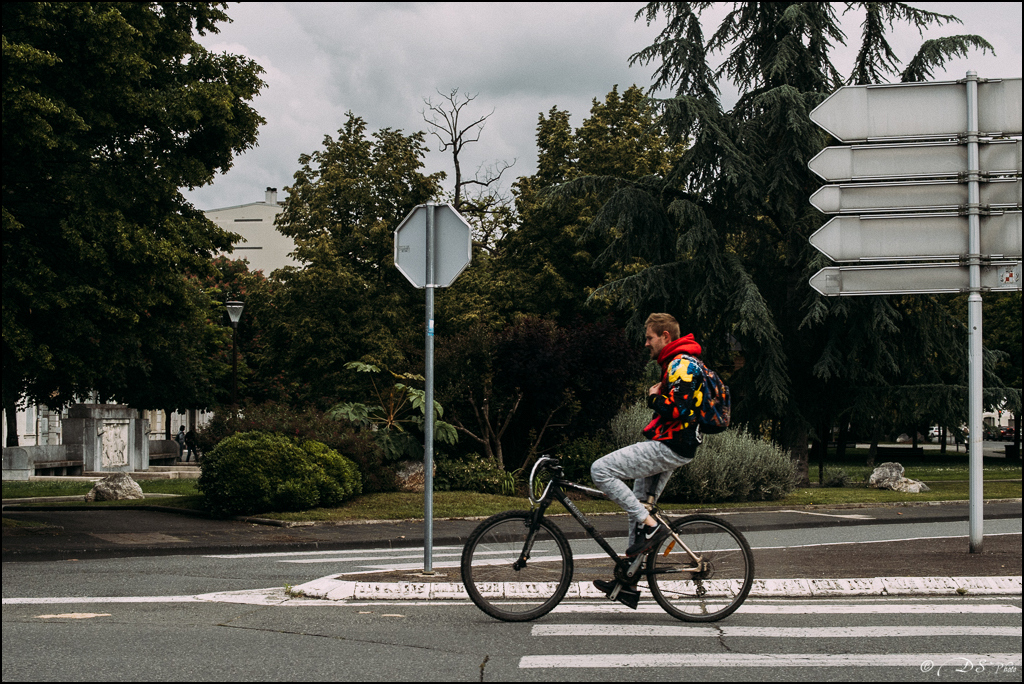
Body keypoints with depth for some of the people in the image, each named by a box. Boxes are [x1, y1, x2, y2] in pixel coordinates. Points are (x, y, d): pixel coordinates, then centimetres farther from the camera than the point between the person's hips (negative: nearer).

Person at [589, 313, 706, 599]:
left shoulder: (682, 364, -13)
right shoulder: (676, 364, 21)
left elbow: (676, 408, -24)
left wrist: (653, 397, -8)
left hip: (670, 447, -11)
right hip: (668, 447, 11)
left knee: (601, 470, -16)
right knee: (639, 503, 14)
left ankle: (650, 526, -16)